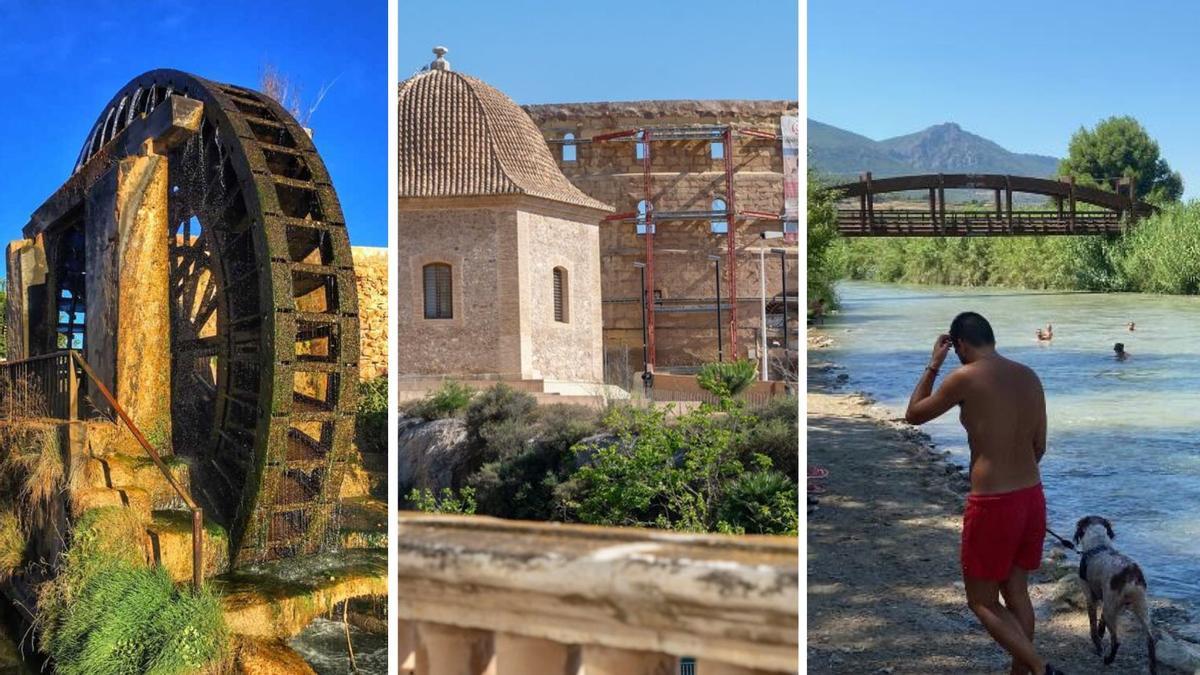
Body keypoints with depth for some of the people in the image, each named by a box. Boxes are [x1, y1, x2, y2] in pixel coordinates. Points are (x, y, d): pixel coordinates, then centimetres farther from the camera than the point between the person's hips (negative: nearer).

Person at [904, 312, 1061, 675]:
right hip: (1032, 496, 7)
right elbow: (1039, 446, 13)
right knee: (1016, 592, 19)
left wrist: (933, 365, 8)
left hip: (992, 503, -7)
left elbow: (913, 415, 1)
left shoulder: (965, 377, -13)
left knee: (981, 601, 7)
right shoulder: (1030, 376, 6)